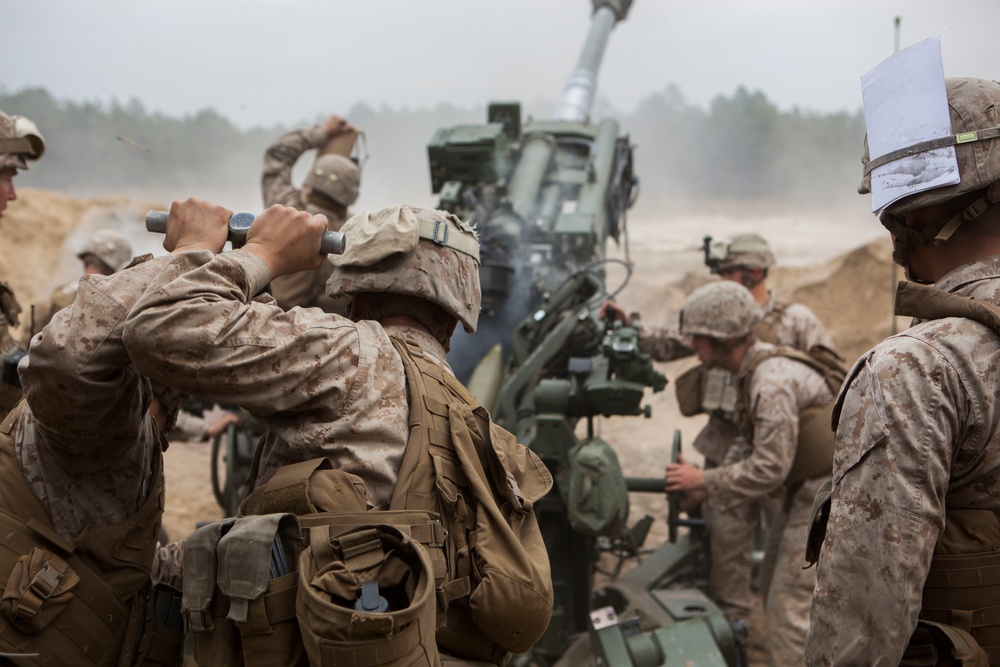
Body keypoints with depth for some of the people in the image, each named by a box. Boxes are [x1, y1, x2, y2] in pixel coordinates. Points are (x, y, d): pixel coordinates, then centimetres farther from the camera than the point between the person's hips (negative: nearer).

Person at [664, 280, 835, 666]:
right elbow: (750, 444, 13)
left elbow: (769, 469, -27)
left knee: (790, 607, -8)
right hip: (803, 490, 11)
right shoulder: (751, 370, 5)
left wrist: (705, 482, -17)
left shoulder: (772, 383, -28)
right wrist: (705, 485, 3)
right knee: (776, 593, 21)